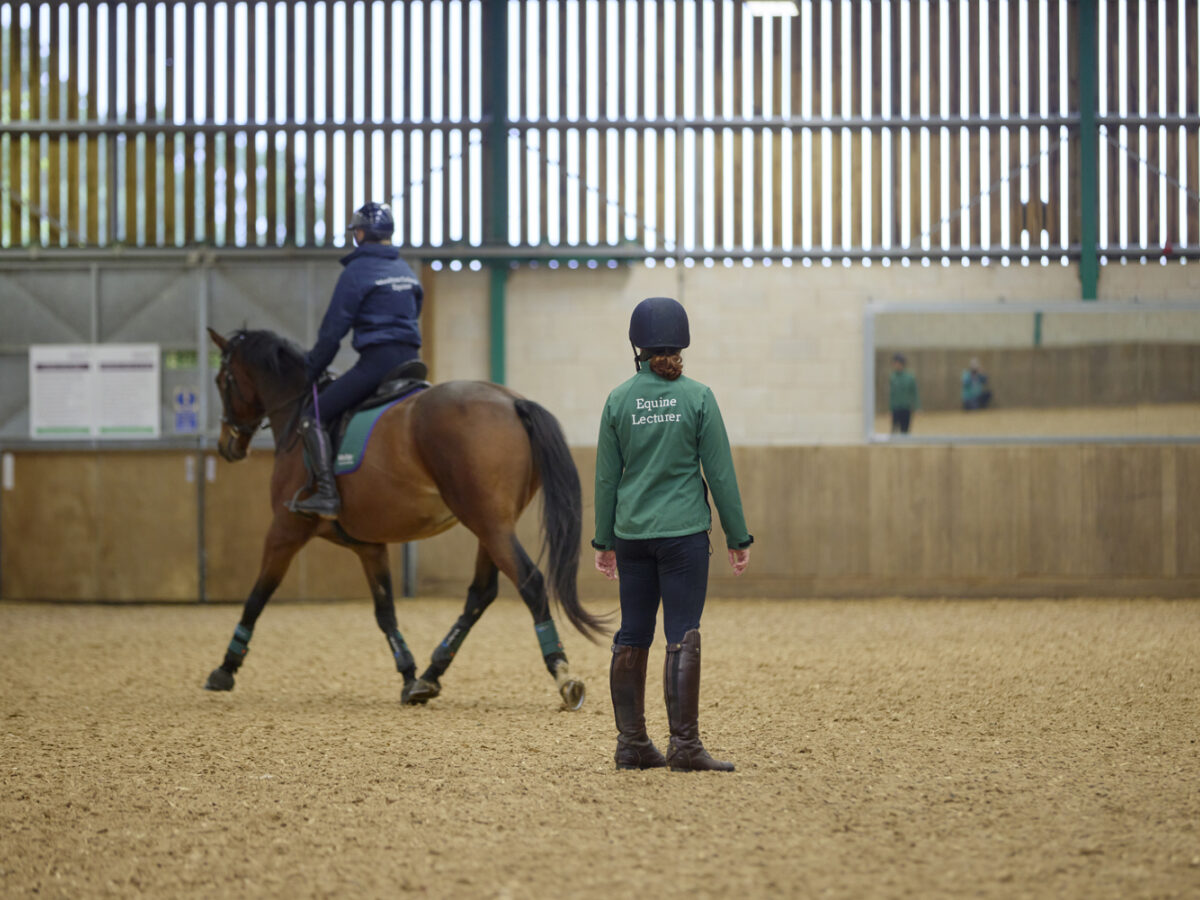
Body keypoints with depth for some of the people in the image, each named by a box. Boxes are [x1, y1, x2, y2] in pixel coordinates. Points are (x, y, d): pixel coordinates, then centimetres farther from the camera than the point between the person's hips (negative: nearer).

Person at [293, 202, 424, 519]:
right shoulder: (407, 272, 17)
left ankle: (327, 494, -21)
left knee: (312, 416, -7)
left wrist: (309, 371, 4)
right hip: (410, 360, 8)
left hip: (376, 360, -8)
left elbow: (333, 330, -5)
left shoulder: (357, 271, -5)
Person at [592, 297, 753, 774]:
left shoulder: (619, 400, 2)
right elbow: (720, 472, -4)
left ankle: (632, 744, 13)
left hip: (632, 533, 3)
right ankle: (684, 746, -6)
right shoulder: (697, 397, -5)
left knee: (632, 639, 9)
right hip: (684, 532, -3)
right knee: (683, 637, -3)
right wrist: (738, 537, 3)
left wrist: (604, 541, 14)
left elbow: (606, 477, 5)